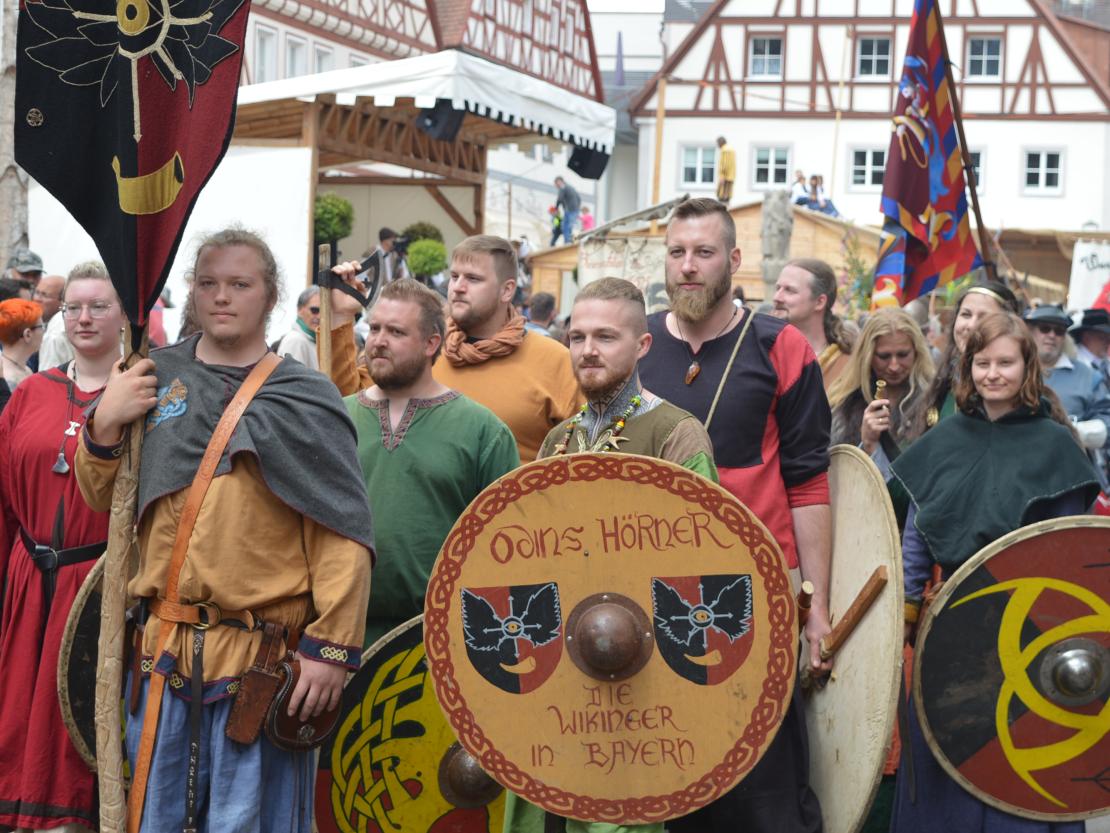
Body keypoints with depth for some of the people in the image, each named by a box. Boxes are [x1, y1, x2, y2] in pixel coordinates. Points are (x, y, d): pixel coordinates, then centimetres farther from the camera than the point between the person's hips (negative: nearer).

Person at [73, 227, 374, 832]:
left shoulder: (304, 401, -2)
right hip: (162, 652, 4)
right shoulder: (157, 379, 9)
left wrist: (332, 647, -14)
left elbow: (345, 536, -7)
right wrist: (104, 426, -1)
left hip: (263, 661, -4)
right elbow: (103, 499, 17)